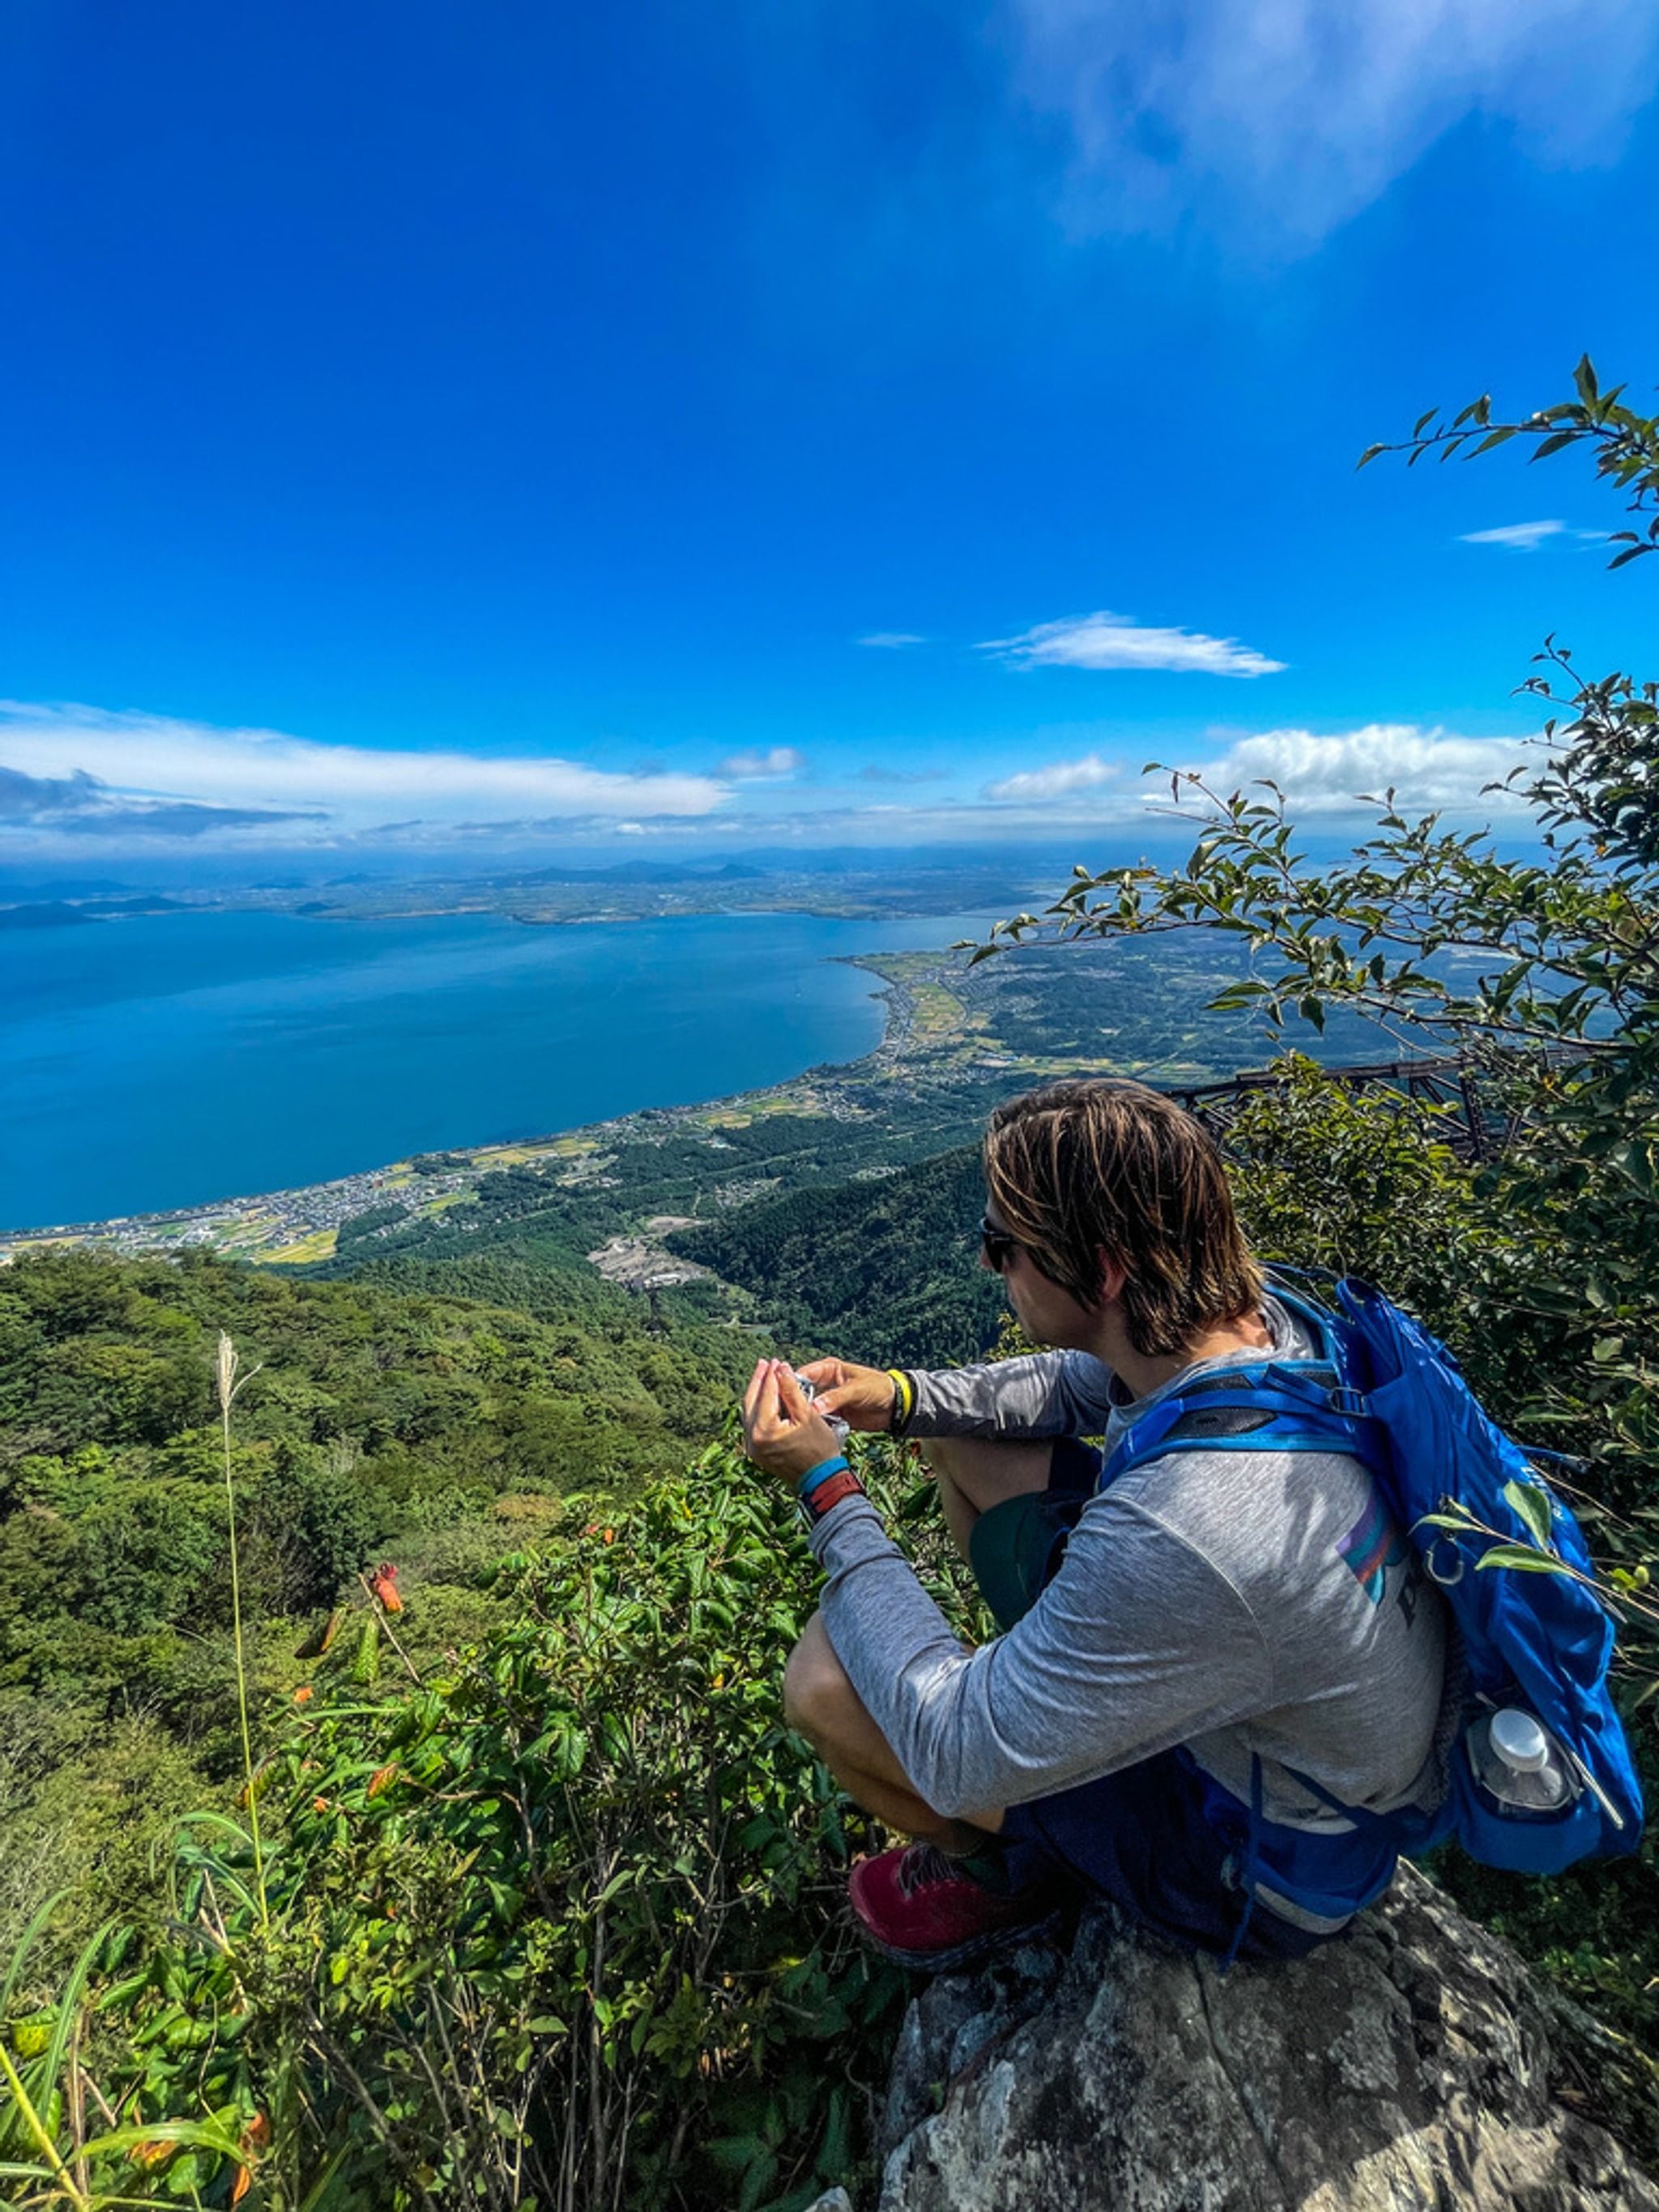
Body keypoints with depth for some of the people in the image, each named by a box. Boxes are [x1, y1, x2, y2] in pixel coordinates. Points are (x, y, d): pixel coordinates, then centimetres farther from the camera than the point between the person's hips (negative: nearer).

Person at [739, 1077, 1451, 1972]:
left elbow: (958, 1757, -28)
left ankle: (1010, 1873, 15)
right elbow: (1083, 1381, 5)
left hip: (1272, 1854, -6)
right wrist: (904, 1396, -8)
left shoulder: (1180, 1537, -42)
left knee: (825, 1679, -16)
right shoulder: (1259, 1320, -18)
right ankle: (1063, 1701, 22)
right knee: (960, 1437, 4)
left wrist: (827, 1488, -22)